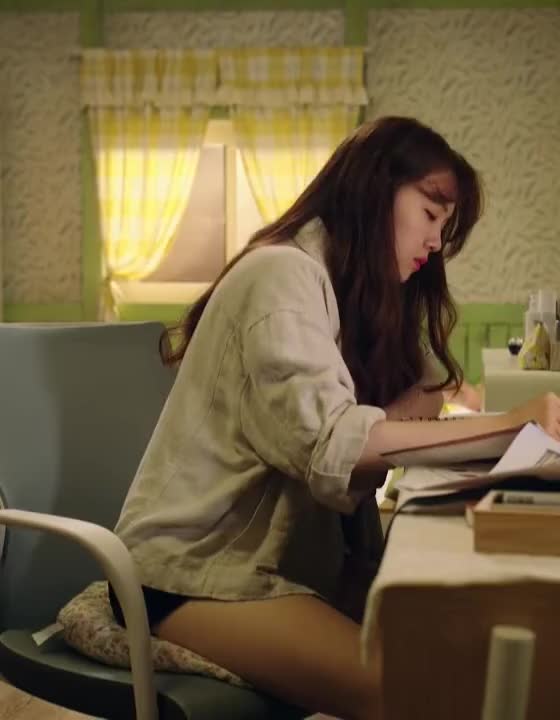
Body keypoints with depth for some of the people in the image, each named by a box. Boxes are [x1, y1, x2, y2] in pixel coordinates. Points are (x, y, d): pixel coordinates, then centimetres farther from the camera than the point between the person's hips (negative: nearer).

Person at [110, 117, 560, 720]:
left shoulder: (351, 291, 17)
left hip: (278, 553, 9)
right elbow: (328, 444, -25)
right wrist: (506, 423, -26)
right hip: (196, 570, -9)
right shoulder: (283, 271, -13)